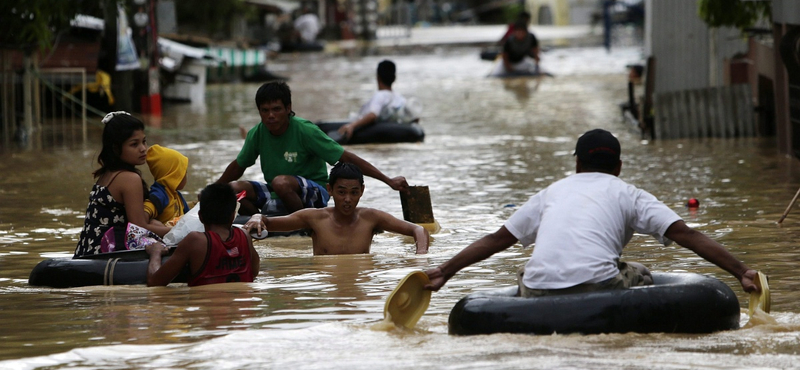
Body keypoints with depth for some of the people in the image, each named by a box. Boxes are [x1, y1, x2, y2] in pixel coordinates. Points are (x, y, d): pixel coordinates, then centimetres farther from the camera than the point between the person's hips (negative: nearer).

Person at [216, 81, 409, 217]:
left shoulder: (305, 131, -18)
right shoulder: (257, 134, -3)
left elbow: (347, 158, -18)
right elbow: (238, 166, 18)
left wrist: (389, 181, -21)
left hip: (315, 195, -5)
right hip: (277, 194, 5)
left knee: (281, 182, -37)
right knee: (233, 189, -19)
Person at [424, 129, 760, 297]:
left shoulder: (553, 192, 28)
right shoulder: (627, 193, 18)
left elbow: (497, 240, 30)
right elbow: (686, 235, 9)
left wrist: (444, 272, 38)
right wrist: (742, 273, 9)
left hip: (540, 293, 3)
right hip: (596, 284, -3)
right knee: (639, 276, 28)